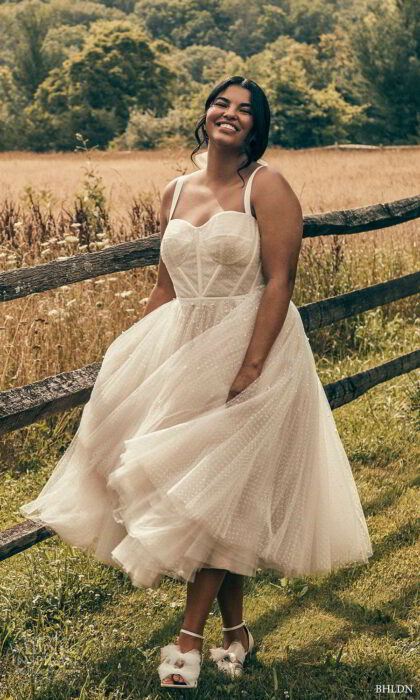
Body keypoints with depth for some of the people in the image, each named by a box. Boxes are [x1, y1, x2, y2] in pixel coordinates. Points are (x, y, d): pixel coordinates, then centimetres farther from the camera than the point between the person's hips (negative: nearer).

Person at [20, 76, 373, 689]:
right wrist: (136, 356, 9)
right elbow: (166, 285, 14)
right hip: (182, 349, 6)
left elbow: (279, 281, -14)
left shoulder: (267, 186, -8)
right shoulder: (176, 193, 10)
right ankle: (234, 630, 23)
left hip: (249, 345, -6)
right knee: (207, 496, 9)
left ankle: (190, 637, 10)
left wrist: (251, 367, -22)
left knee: (216, 490, -1)